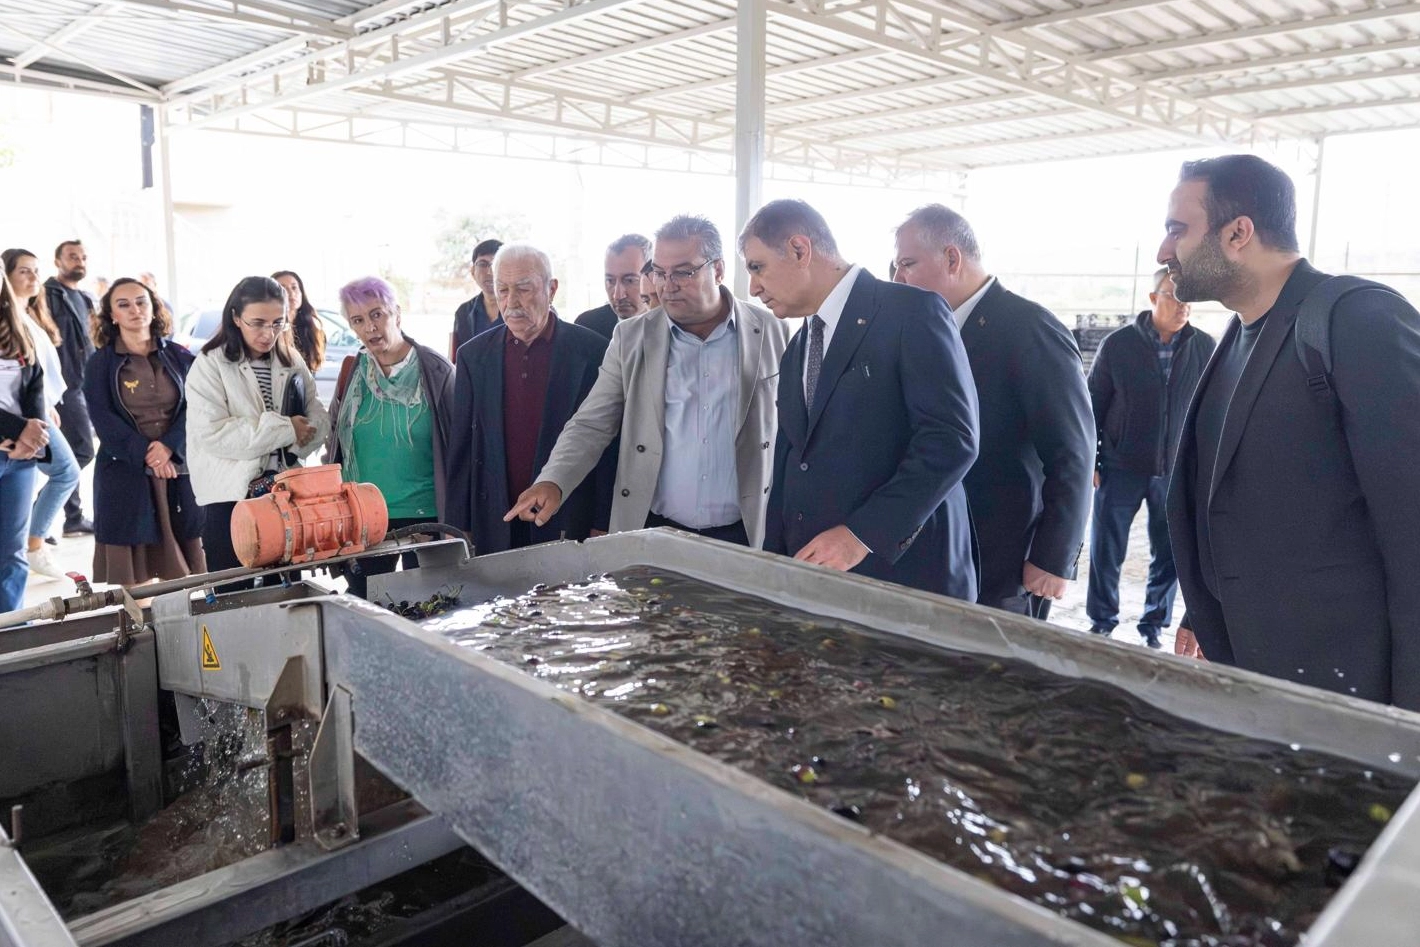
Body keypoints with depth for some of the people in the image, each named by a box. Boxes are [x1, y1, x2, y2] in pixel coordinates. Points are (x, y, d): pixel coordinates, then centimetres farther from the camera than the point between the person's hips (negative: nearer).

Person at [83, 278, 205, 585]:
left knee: (183, 572, 2)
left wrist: (169, 446, -16)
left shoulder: (179, 357, 9)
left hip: (179, 470, 2)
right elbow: (103, 420, -4)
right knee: (132, 579, -1)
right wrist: (146, 457, -16)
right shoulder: (99, 364, 5)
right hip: (125, 474, -1)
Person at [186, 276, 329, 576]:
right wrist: (285, 429, -17)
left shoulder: (292, 363, 10)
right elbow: (212, 434, -17)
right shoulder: (210, 365, -5)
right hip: (232, 498, -4)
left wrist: (301, 437, -19)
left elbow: (319, 419, 3)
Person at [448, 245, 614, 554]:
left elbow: (607, 446, -3)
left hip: (569, 524, -2)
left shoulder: (591, 351, -4)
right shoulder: (474, 355, 7)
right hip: (495, 526, 3)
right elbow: (462, 447, 8)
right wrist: (458, 527, 4)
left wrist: (602, 528, -6)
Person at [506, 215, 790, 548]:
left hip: (746, 535, -1)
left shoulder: (773, 333, -1)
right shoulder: (631, 338, 1)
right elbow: (591, 425, 2)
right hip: (653, 533, 1)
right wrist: (553, 482, -16)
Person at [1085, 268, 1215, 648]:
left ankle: (1153, 625, 24)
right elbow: (1093, 405, 0)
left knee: (1170, 555, 8)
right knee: (1106, 550, 5)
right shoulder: (1119, 343, -4)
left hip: (1179, 472, 2)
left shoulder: (1204, 347, 1)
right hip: (1120, 469, -1)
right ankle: (1102, 621, 21)